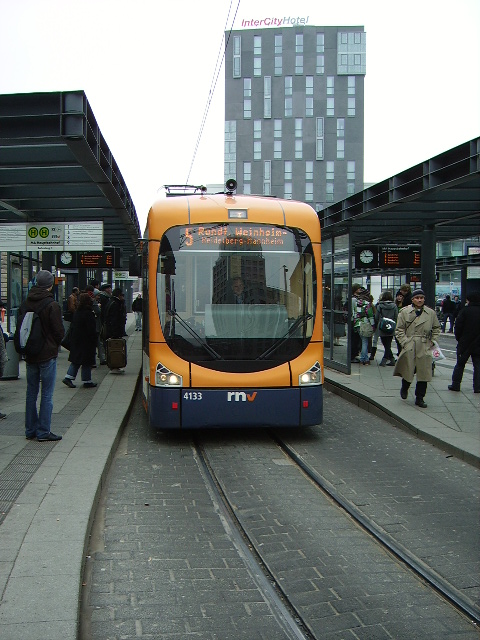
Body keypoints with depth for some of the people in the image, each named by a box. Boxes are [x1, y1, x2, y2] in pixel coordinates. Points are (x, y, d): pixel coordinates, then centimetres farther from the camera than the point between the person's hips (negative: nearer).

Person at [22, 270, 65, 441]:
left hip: (30, 354, 6)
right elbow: (59, 332, -12)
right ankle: (43, 432, 2)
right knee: (47, 394, 0)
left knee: (31, 393, 14)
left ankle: (30, 430, 20)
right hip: (47, 355, -6)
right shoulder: (52, 305, -16)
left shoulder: (26, 303, 1)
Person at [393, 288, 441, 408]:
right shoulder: (404, 312, 0)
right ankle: (404, 389, 36)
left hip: (425, 348, 2)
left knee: (424, 373, 1)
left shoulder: (431, 313, 5)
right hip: (409, 348, -1)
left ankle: (420, 398, 13)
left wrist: (432, 342, 6)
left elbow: (436, 329, 16)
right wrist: (405, 342, -8)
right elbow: (399, 330, 1)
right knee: (407, 371, 5)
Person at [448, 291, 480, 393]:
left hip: (465, 343, -2)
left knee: (460, 364, 9)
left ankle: (455, 385, 13)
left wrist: (459, 339, 4)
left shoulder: (465, 310, -10)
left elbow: (458, 326, -10)